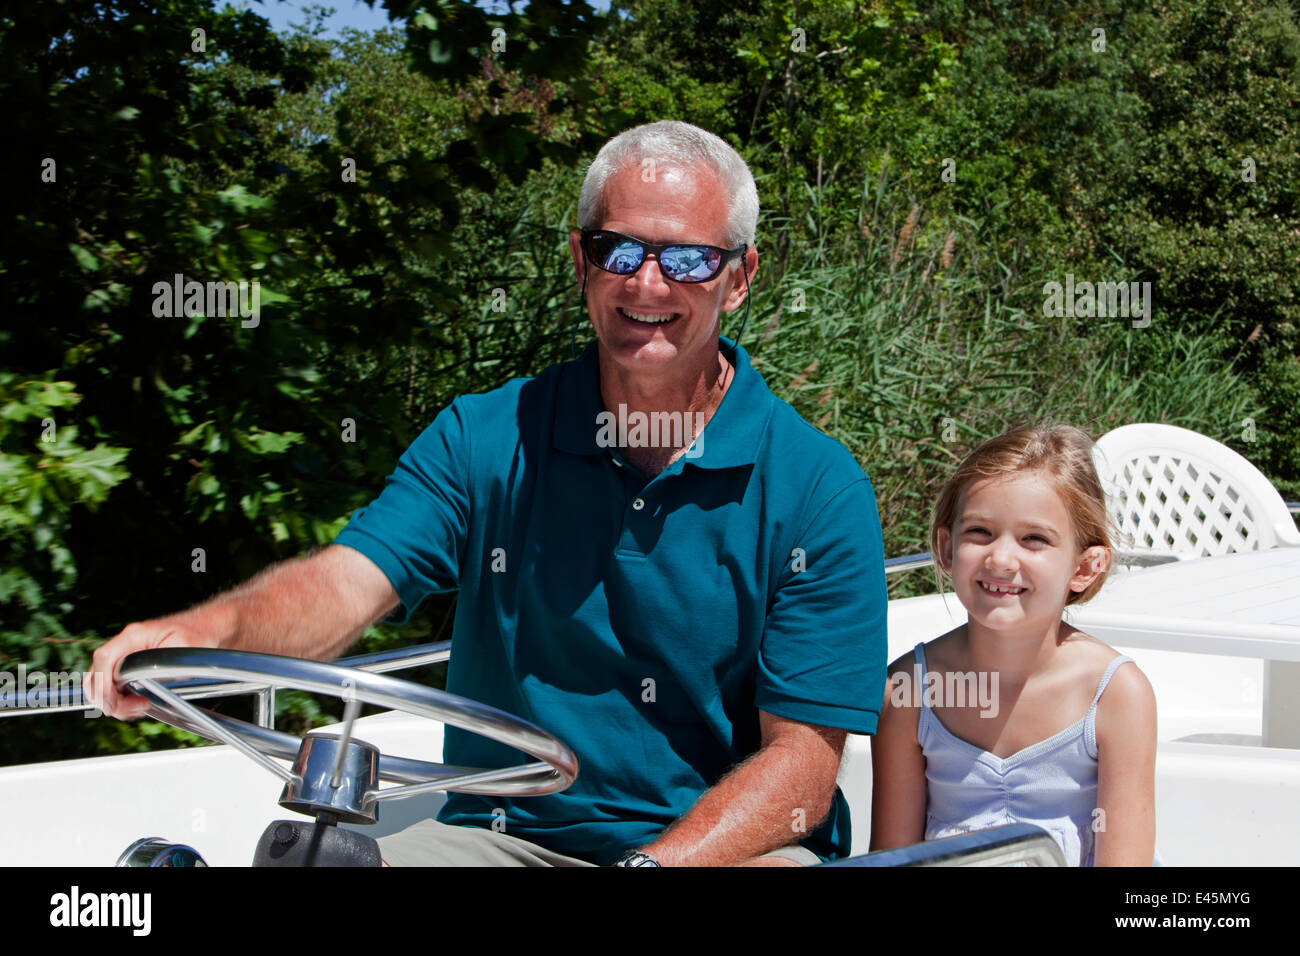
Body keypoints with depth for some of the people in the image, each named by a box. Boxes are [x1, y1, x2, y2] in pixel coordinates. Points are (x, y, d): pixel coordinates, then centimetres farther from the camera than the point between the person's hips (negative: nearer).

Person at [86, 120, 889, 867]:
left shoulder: (818, 489, -4)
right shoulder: (485, 438, 3)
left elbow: (801, 761, -8)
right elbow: (351, 580, -12)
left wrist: (653, 865, -25)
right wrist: (211, 629, -35)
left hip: (734, 846, -2)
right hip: (503, 833, 3)